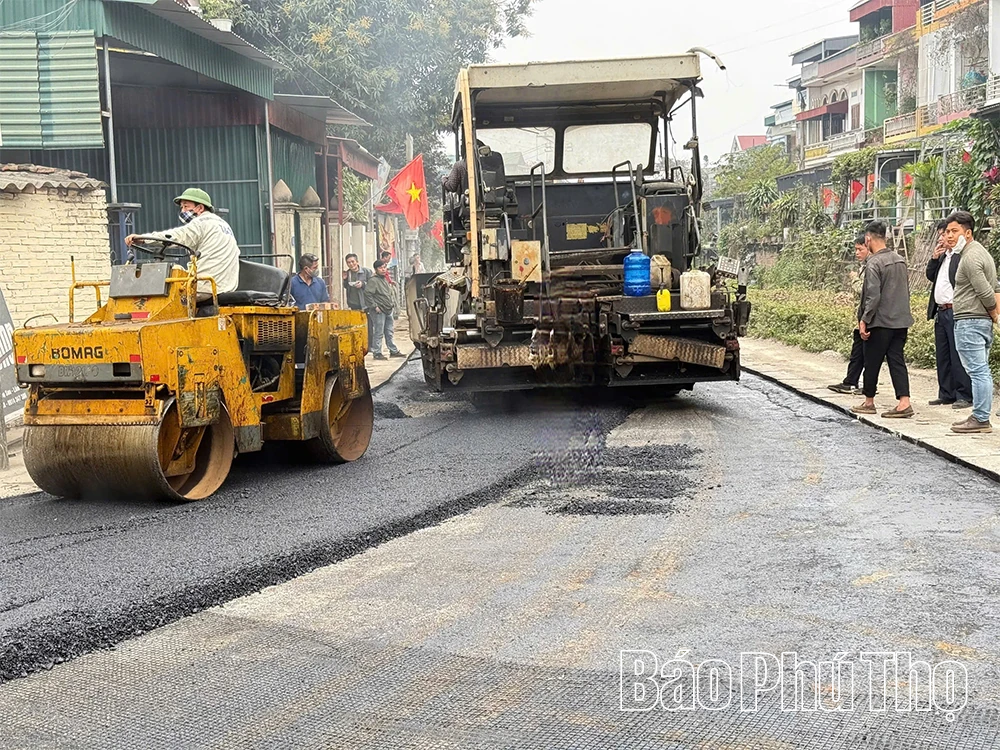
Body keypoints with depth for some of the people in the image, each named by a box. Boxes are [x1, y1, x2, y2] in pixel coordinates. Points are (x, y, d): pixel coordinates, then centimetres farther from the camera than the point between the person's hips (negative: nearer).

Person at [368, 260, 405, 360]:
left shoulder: (386, 279, 16)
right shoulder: (373, 280, -10)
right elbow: (368, 295, -16)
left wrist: (393, 304, 15)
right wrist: (375, 306, -17)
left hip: (389, 310, 8)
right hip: (380, 311, -8)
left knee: (389, 333, 14)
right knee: (379, 333, -3)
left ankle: (393, 351, 20)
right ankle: (377, 353, 2)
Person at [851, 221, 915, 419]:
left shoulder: (874, 263, -15)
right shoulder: (899, 259, 10)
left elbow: (873, 296, -20)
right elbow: (906, 289, 17)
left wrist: (864, 320, -15)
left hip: (880, 322, -7)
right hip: (902, 320, 7)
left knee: (872, 362, 7)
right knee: (896, 360, 5)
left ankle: (869, 402, 18)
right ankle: (904, 402, -5)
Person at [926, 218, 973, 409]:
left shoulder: (962, 255, -12)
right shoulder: (942, 256, 17)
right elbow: (930, 276, 17)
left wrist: (957, 307, -19)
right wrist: (934, 258, 4)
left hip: (954, 312, -10)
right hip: (940, 313, 10)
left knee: (958, 356, -6)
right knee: (942, 356, 13)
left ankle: (964, 395, 0)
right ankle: (946, 394, 20)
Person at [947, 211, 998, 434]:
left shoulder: (970, 257, -14)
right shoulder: (981, 252, 19)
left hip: (969, 321, -11)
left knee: (977, 371, -9)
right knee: (982, 372, 11)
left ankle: (980, 419, -7)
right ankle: (981, 417, 15)